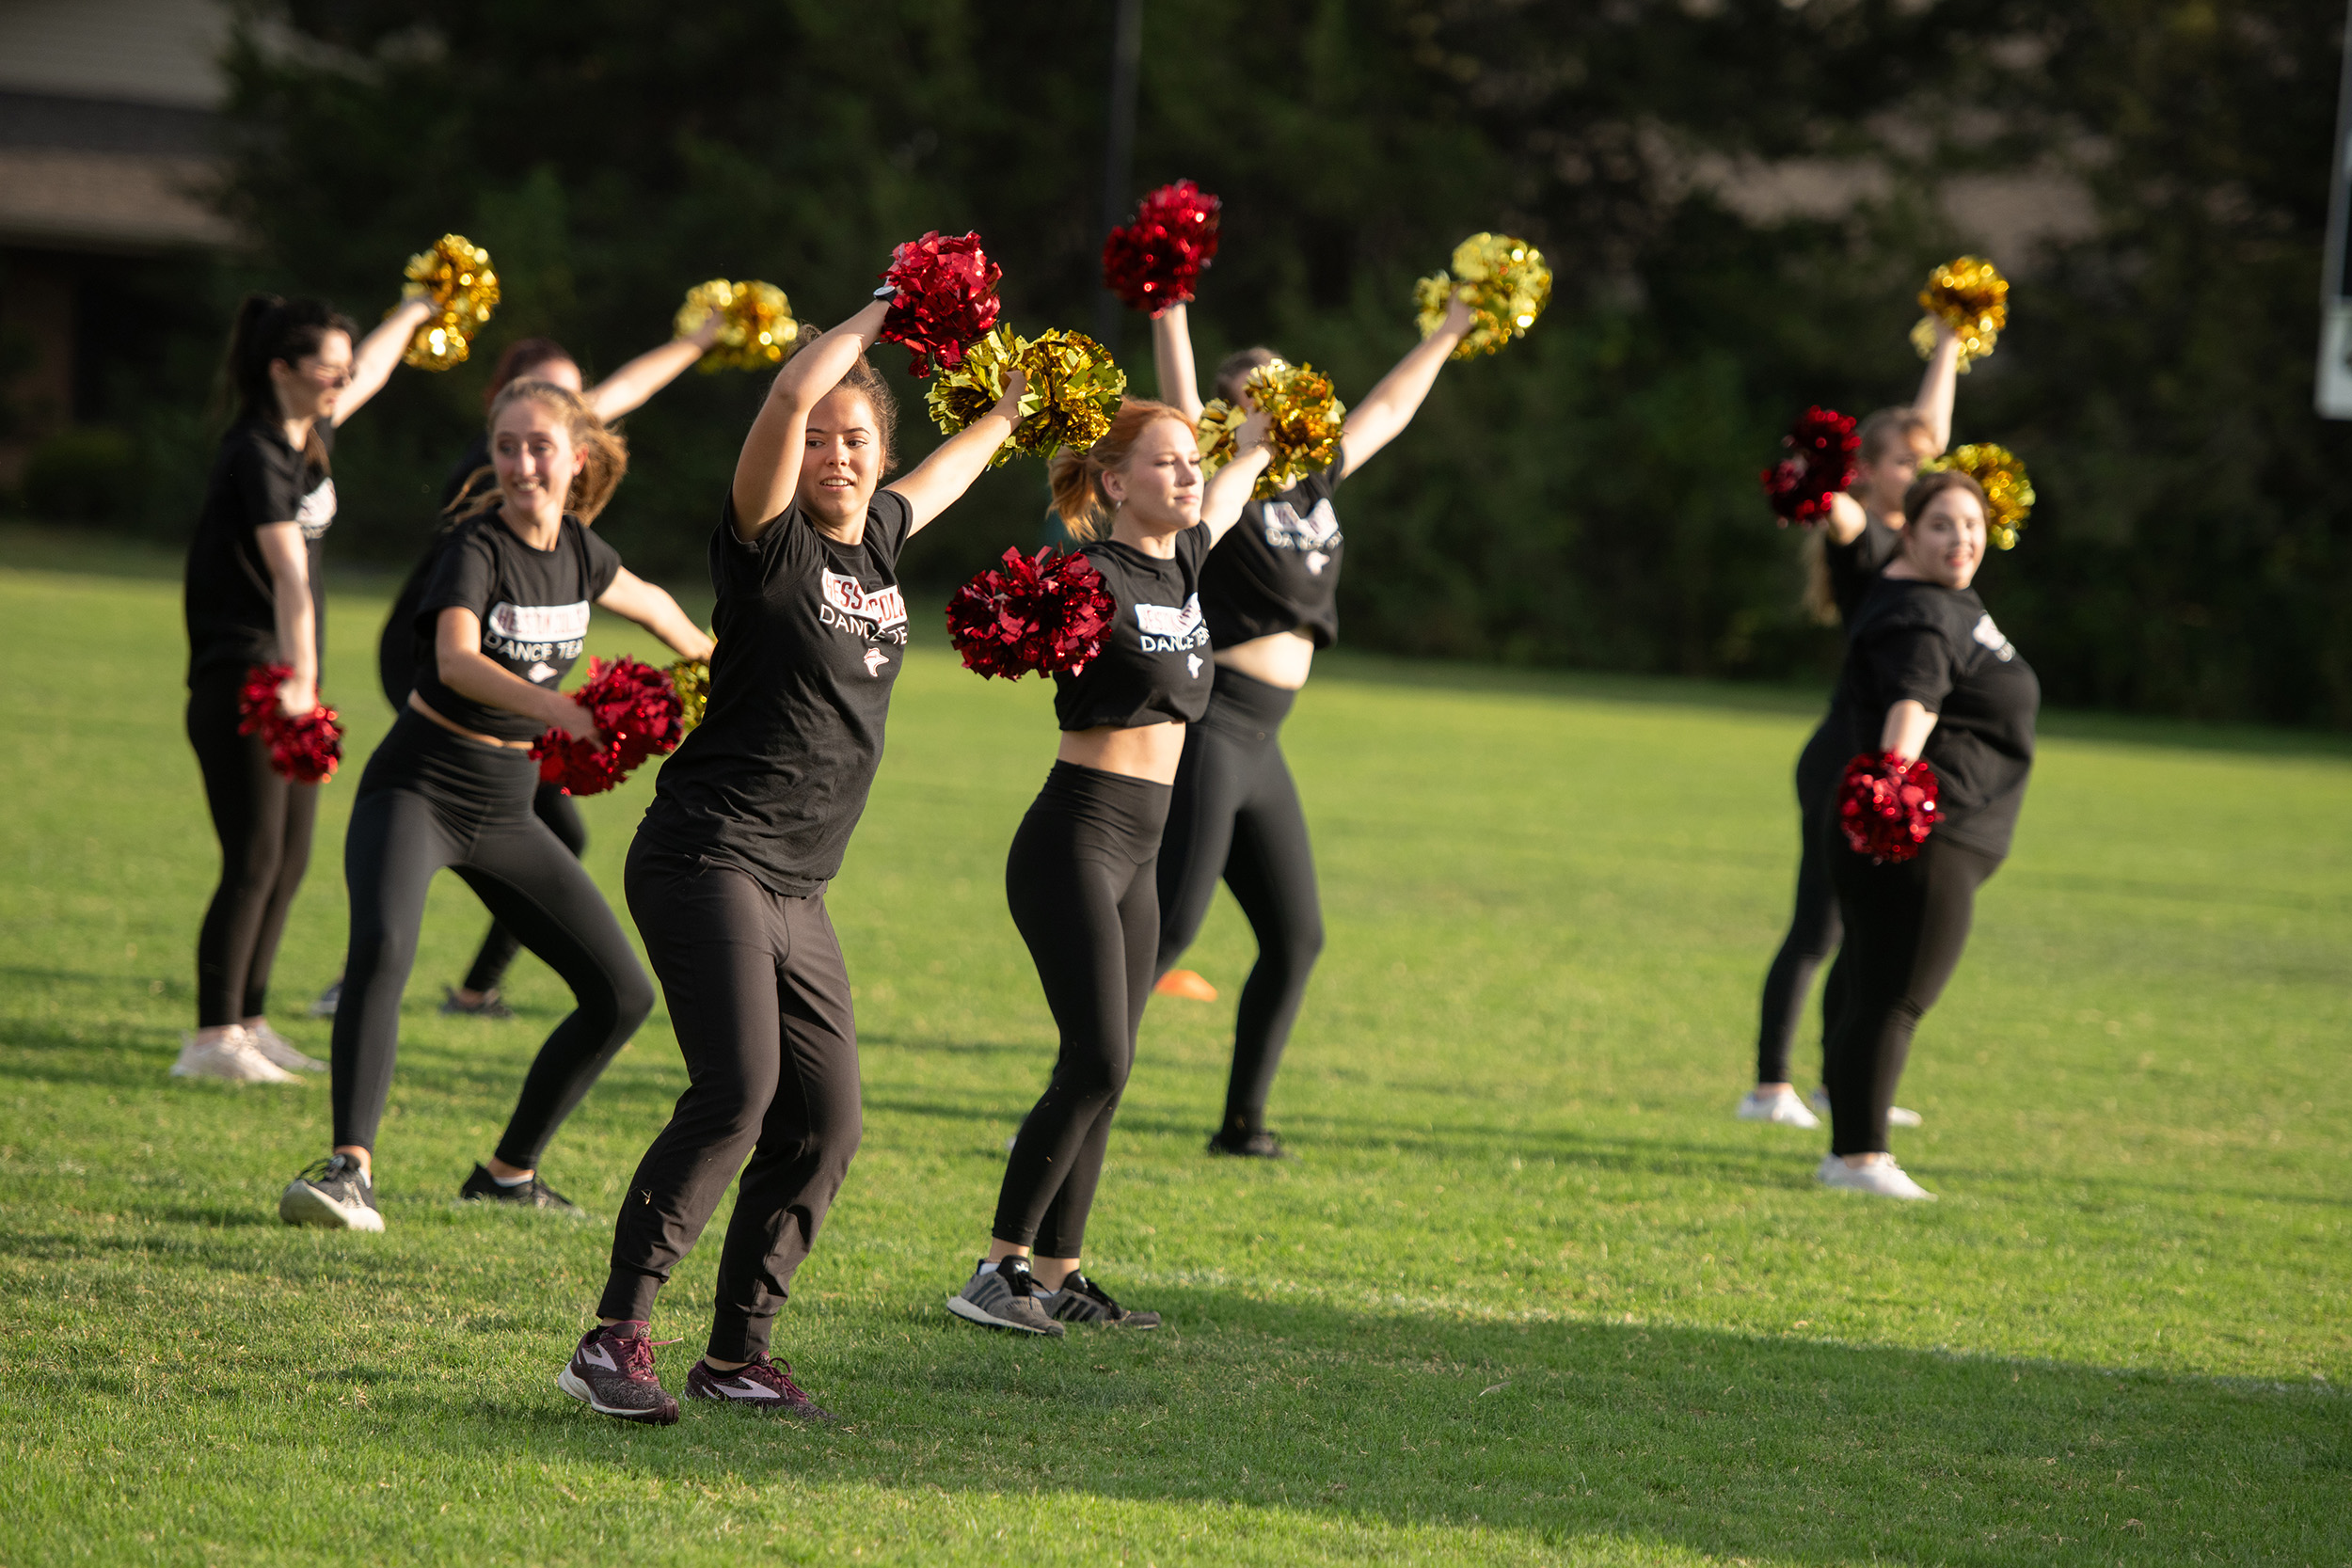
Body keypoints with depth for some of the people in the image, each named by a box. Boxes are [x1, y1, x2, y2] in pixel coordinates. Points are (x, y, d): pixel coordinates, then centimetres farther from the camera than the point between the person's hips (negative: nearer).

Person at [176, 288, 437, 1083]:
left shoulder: (310, 435, 8)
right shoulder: (256, 457, -18)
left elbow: (368, 373, 31)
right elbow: (289, 575, -31)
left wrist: (412, 315, 47)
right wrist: (298, 678, -40)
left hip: (290, 682, 9)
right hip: (238, 681, -9)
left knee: (290, 860, 8)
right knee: (255, 861, -12)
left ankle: (247, 1023, 14)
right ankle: (212, 1037, -11)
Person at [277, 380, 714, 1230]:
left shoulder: (576, 547, 2)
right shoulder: (478, 546, -17)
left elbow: (647, 601, 26)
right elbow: (457, 660, -36)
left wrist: (706, 655, 41)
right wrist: (558, 708, -51)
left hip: (503, 809, 7)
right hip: (416, 792, -7)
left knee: (622, 996, 4)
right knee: (381, 948, -34)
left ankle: (509, 1174, 18)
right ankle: (350, 1169, -37)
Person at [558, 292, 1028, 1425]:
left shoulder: (881, 537, 14)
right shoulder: (769, 541, -6)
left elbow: (950, 468, 37)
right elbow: (790, 396, -22)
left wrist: (1015, 403, 50)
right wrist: (879, 317, -11)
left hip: (795, 894, 8)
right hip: (706, 857, -8)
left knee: (826, 1124, 4)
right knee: (737, 1090, -22)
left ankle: (736, 1354, 14)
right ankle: (614, 1339, -21)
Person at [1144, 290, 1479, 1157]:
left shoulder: (1314, 482, 13)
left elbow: (1386, 410, 27)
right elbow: (1180, 409, -25)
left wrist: (1448, 334, 35)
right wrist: (1169, 315, -37)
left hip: (1259, 746, 8)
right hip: (1202, 727, -8)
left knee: (1296, 936, 11)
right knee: (1169, 926, -15)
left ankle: (1243, 1120, 21)